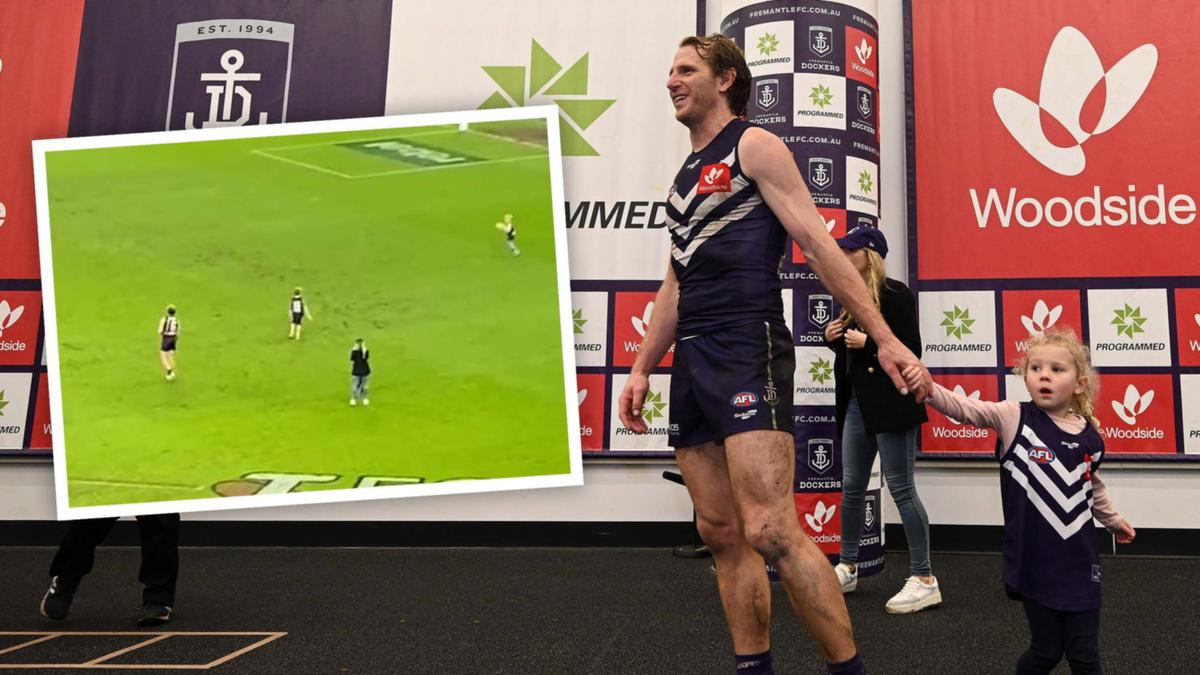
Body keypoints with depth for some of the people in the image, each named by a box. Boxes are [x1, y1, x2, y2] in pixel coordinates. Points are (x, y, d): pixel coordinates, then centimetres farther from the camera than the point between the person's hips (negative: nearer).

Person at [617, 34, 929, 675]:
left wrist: (884, 338, -11)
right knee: (722, 535, 7)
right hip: (693, 361, 8)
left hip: (749, 351, -8)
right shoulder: (686, 176, 24)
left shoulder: (753, 146, 1)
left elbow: (819, 244, -6)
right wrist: (641, 369, 19)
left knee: (770, 531, -17)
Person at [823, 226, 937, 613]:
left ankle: (924, 580, 2)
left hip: (888, 403, -8)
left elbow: (911, 349, -15)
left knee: (901, 488, -5)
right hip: (856, 401, 8)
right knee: (852, 487, 13)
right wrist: (834, 339, 3)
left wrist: (866, 342, -19)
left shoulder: (894, 293, -9)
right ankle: (847, 569, 25)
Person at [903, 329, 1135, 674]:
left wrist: (1112, 519, 35)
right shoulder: (1014, 418, -7)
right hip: (1034, 561, -3)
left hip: (1079, 561, 3)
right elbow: (964, 408, -21)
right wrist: (928, 387, -39)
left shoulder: (1089, 435, 3)